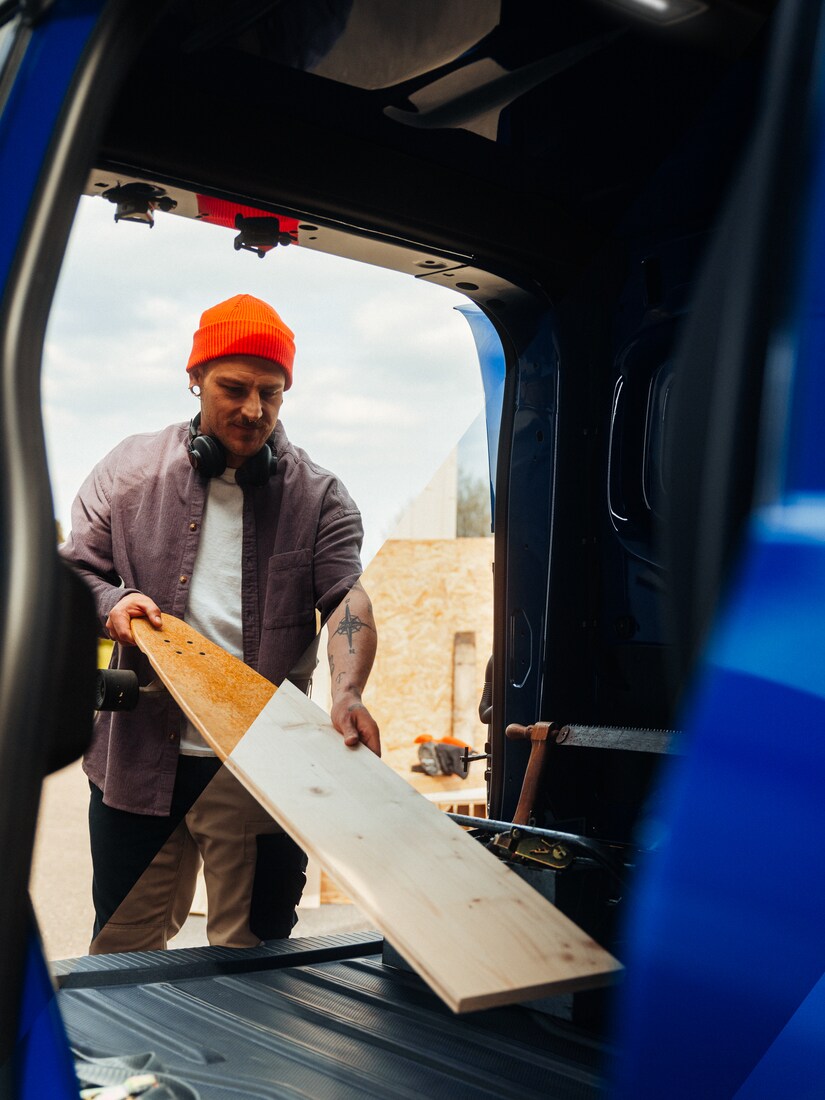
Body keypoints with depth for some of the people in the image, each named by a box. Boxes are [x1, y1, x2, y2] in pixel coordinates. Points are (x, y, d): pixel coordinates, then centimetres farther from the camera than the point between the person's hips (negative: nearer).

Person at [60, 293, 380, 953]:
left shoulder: (320, 497, 3)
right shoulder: (130, 471, 6)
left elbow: (347, 596, -8)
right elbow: (73, 571, 10)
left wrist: (346, 694, -26)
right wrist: (111, 604, -13)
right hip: (141, 758, 1)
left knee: (256, 957, 12)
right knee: (123, 951, 14)